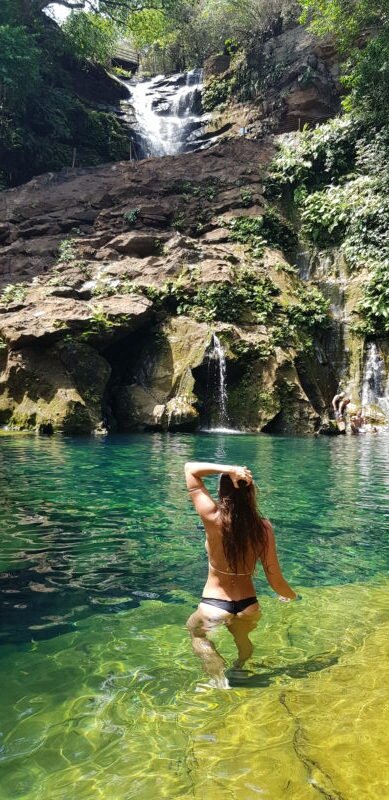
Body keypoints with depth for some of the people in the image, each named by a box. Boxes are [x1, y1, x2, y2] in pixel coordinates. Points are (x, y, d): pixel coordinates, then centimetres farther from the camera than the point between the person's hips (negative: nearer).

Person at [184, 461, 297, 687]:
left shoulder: (213, 519, -19)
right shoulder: (264, 527, -13)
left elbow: (190, 468, -12)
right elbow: (275, 579, -6)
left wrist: (228, 470, -21)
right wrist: (291, 596, 14)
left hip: (215, 607, -3)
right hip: (248, 607, 3)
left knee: (195, 629, 32)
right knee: (241, 636, 38)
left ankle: (220, 679, 18)